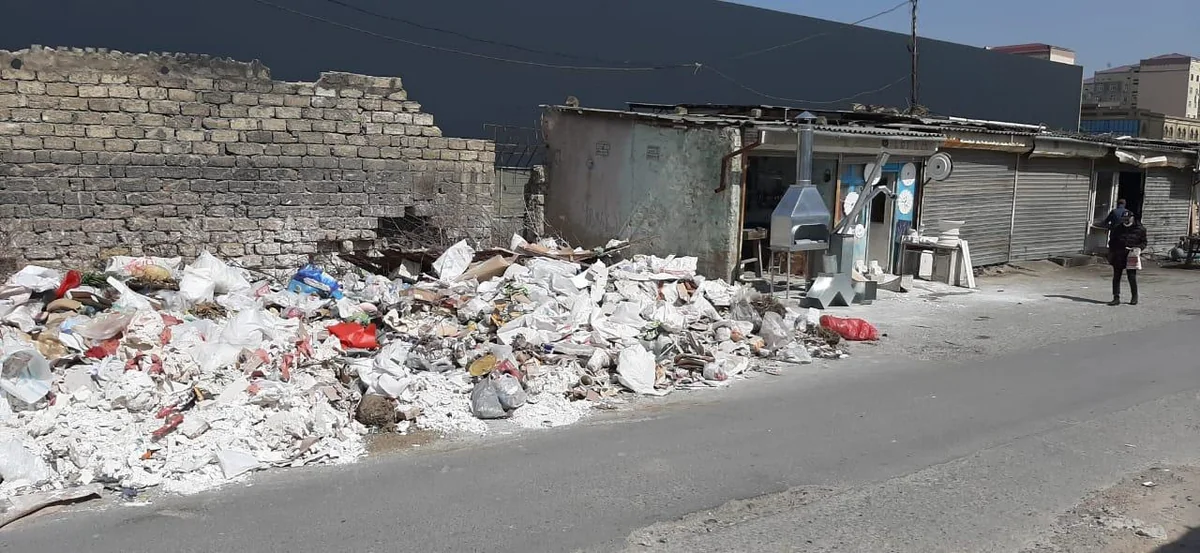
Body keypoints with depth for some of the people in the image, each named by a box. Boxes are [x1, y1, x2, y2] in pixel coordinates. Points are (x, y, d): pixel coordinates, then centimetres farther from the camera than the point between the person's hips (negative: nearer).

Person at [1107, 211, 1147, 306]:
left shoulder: (1140, 229, 2)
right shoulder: (1117, 229, 8)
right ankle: (1116, 298, 7)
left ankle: (1134, 297, 17)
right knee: (1116, 277, 2)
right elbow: (1111, 243, 12)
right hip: (1118, 257, 2)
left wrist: (1138, 248, -14)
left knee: (1132, 277, -1)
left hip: (1131, 257, -2)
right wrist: (1110, 256, 6)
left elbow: (1144, 242, 8)